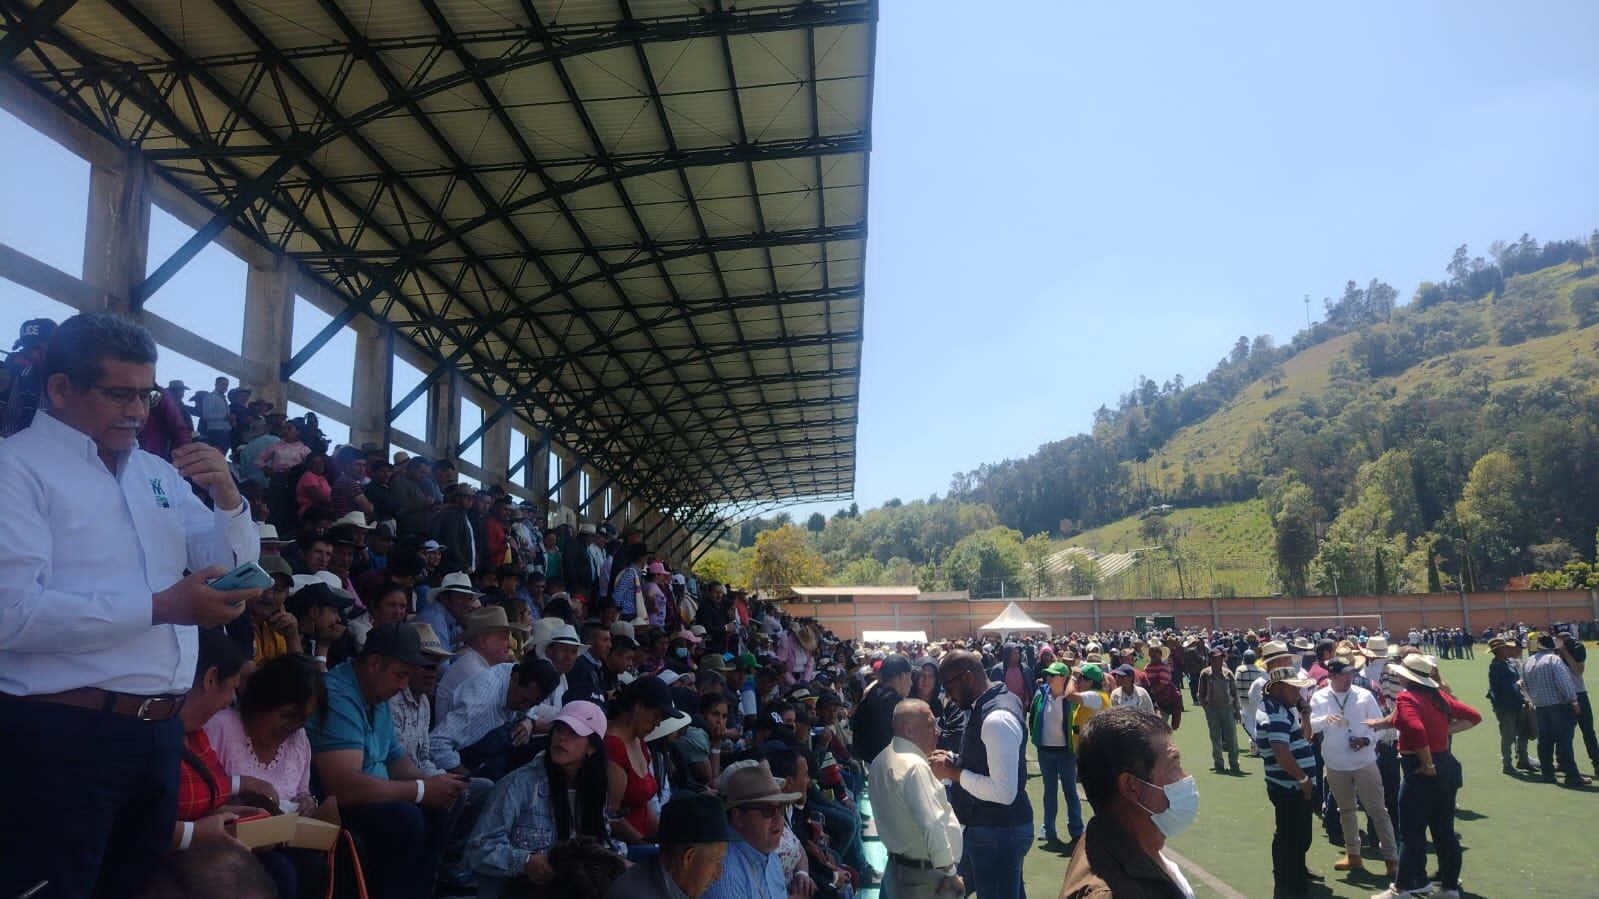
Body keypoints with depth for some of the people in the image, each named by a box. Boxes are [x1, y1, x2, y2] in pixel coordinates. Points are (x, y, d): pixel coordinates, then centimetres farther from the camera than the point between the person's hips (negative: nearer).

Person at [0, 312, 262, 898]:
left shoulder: (158, 472, 12)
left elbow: (235, 565, 16)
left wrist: (226, 495, -2)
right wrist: (160, 606, -24)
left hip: (161, 732, 7)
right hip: (59, 736, -7)